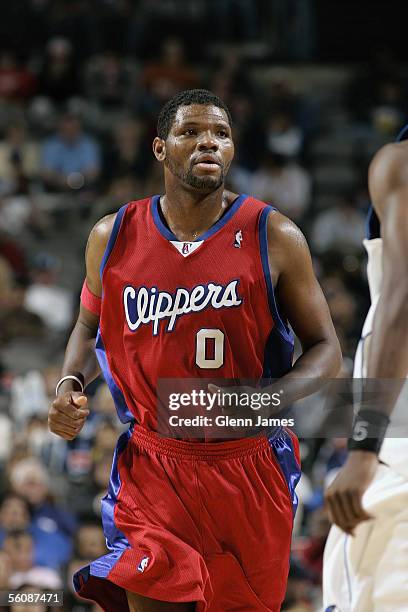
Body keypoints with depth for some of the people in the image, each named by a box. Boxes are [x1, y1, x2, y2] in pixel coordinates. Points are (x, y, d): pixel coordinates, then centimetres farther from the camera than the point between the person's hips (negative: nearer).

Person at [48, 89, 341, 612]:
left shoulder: (274, 238, -7)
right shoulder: (113, 238, 0)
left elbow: (325, 348, -2)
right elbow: (89, 327, 18)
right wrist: (71, 383, -3)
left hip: (250, 468, 0)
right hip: (152, 466, 0)